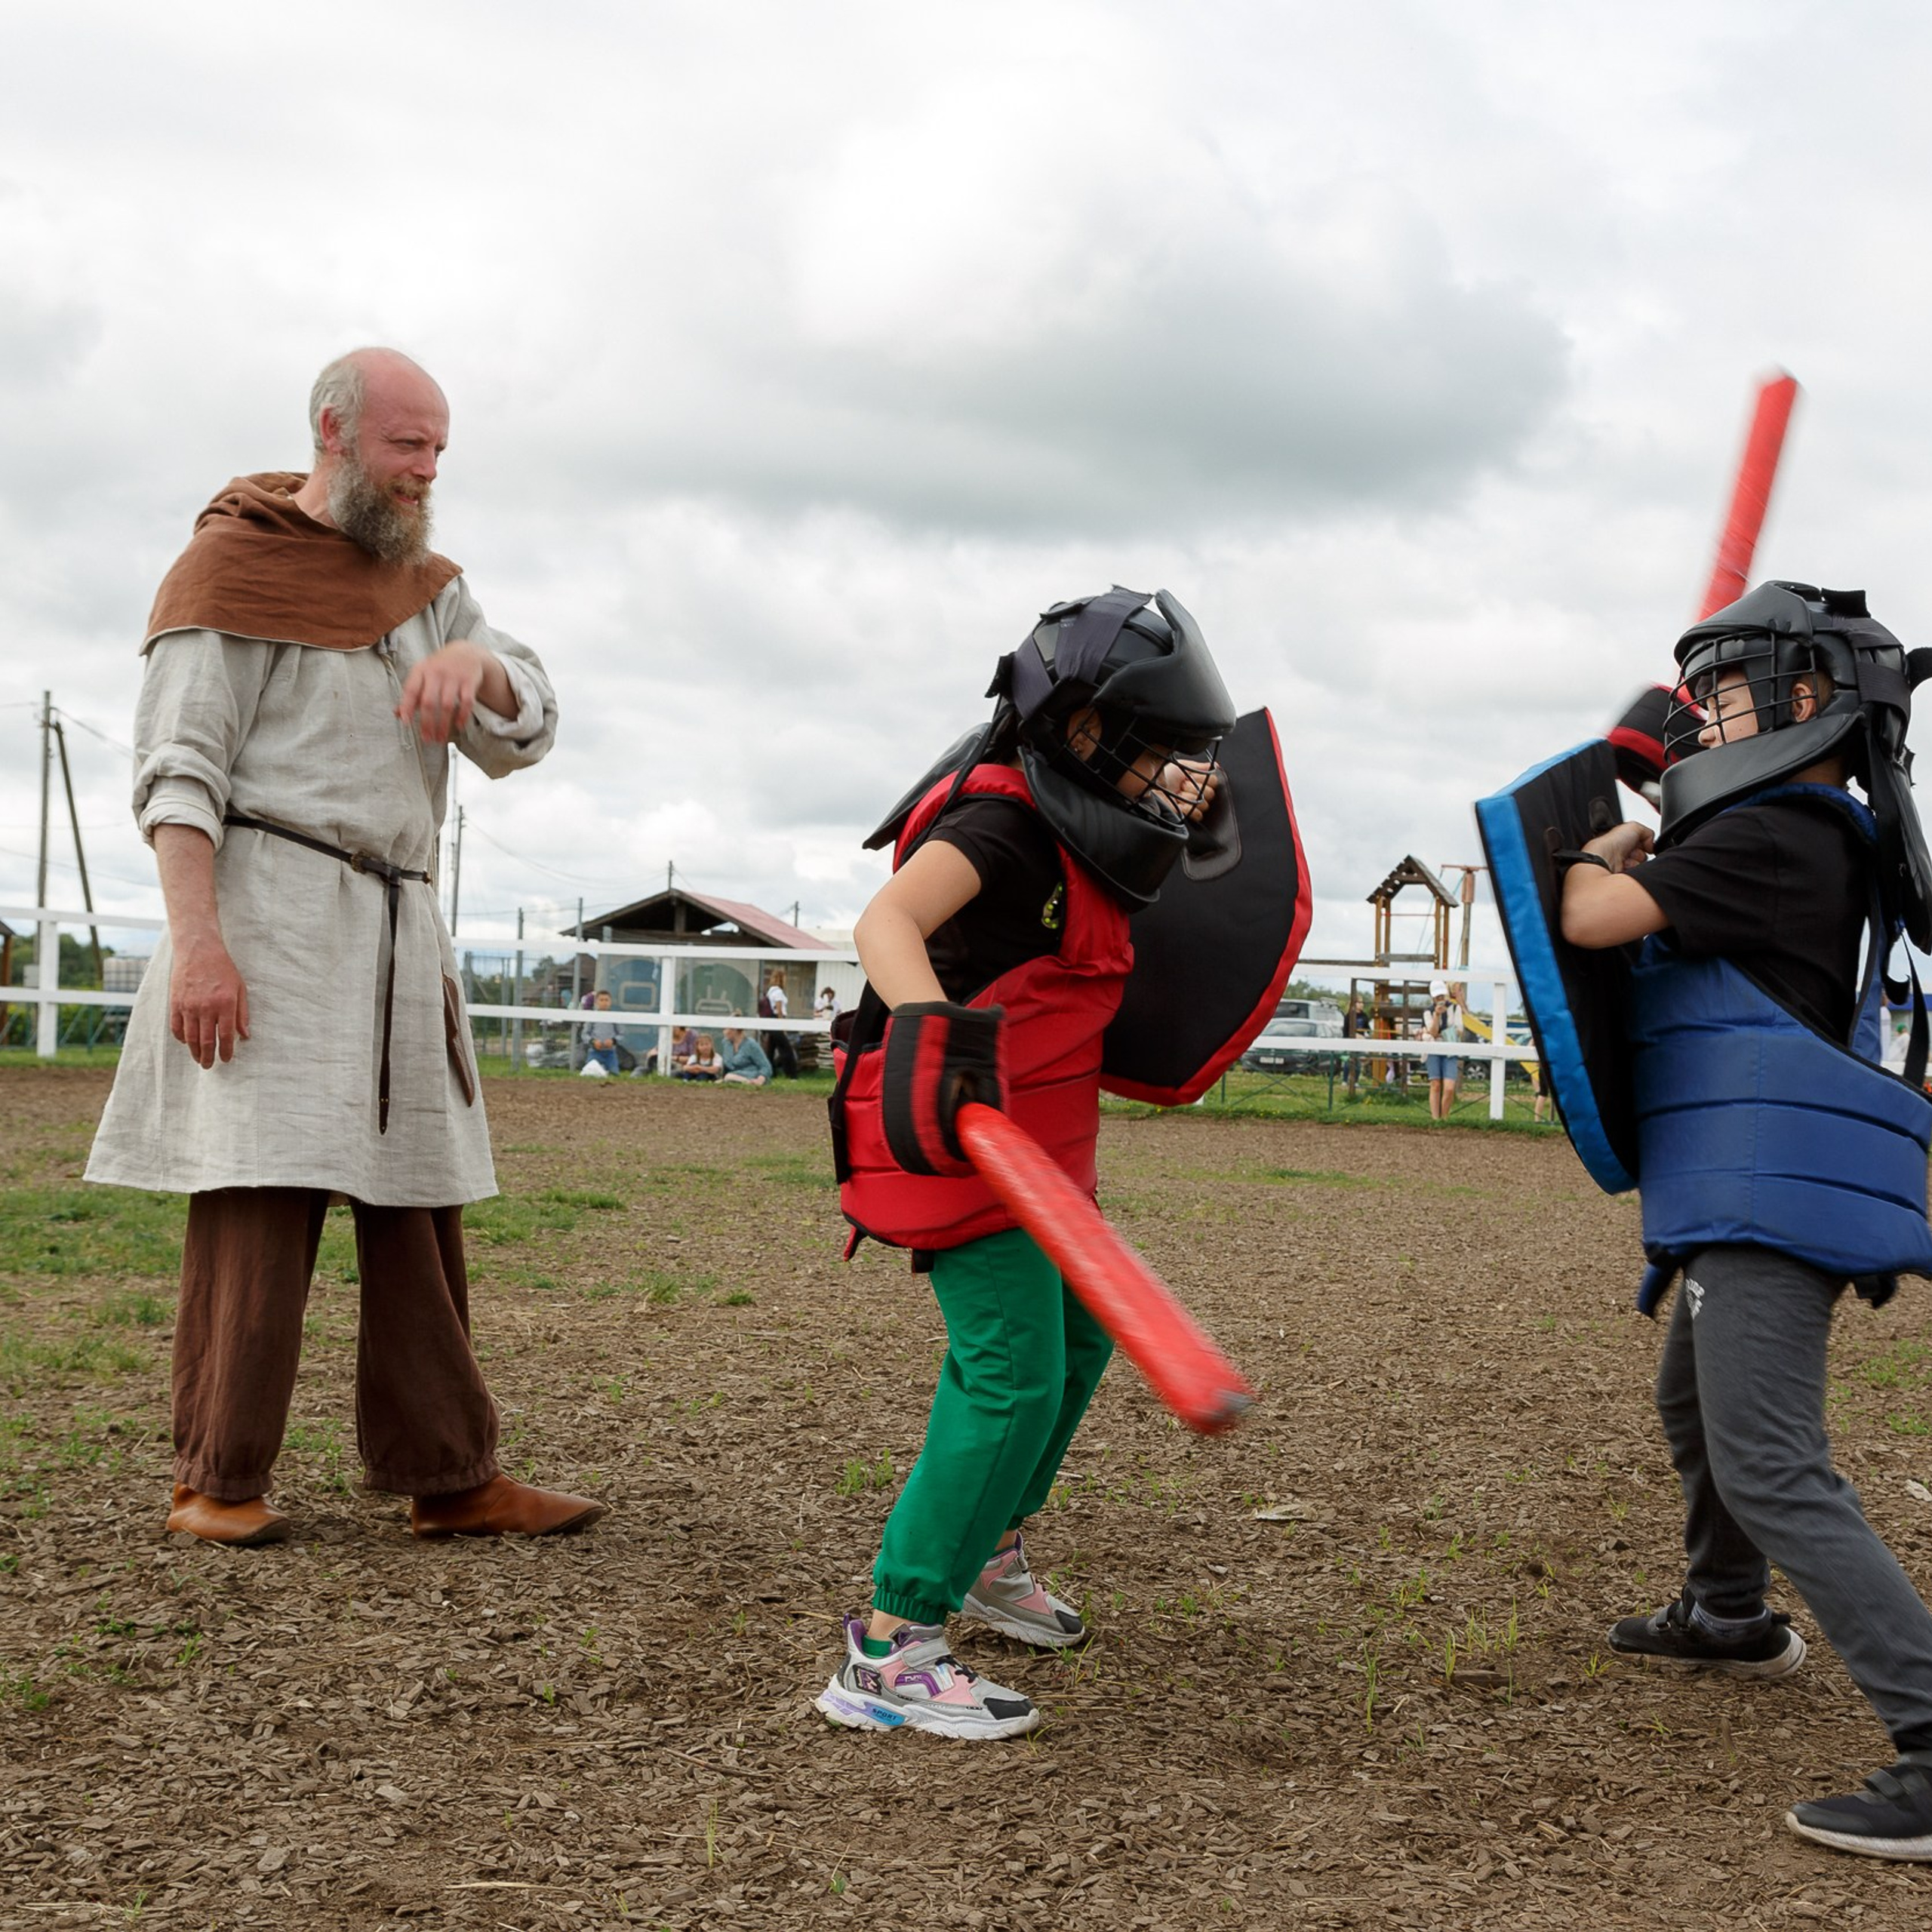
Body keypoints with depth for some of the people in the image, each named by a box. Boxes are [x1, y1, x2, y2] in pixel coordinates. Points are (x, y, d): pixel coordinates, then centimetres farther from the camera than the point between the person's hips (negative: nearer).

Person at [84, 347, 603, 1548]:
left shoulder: (429, 585, 19)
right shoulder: (234, 565, 1)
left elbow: (524, 738, 8)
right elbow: (180, 766, -8)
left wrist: (475, 661, -15)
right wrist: (194, 940, -20)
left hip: (396, 929, 6)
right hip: (270, 914, -6)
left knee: (418, 1205, 4)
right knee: (263, 1199, -9)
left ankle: (450, 1479, 8)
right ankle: (220, 1482, 1)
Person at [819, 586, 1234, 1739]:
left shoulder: (1075, 831, 11)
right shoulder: (998, 825, -19)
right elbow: (887, 921, -36)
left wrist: (1179, 819, 18)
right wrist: (932, 1026, -53)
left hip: (1034, 1150, 11)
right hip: (961, 1138, -11)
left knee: (1078, 1342, 24)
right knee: (1013, 1381, -15)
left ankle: (988, 1556, 43)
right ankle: (887, 1654, -11)